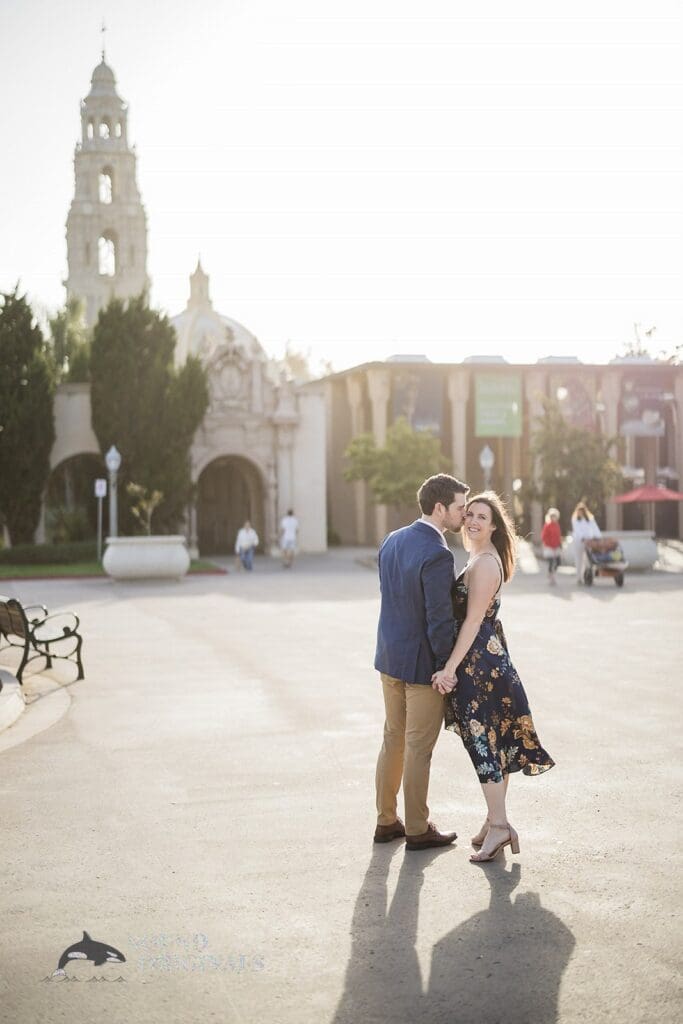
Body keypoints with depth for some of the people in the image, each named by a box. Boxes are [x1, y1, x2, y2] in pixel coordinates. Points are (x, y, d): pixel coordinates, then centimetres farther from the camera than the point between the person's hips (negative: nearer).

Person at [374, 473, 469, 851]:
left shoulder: (391, 541, 3)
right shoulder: (437, 555, -23)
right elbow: (439, 620, -22)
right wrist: (448, 669, -11)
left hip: (389, 656, 8)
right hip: (421, 663, -8)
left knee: (393, 739, 18)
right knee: (419, 748, 4)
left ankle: (387, 821, 27)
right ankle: (417, 830, 16)